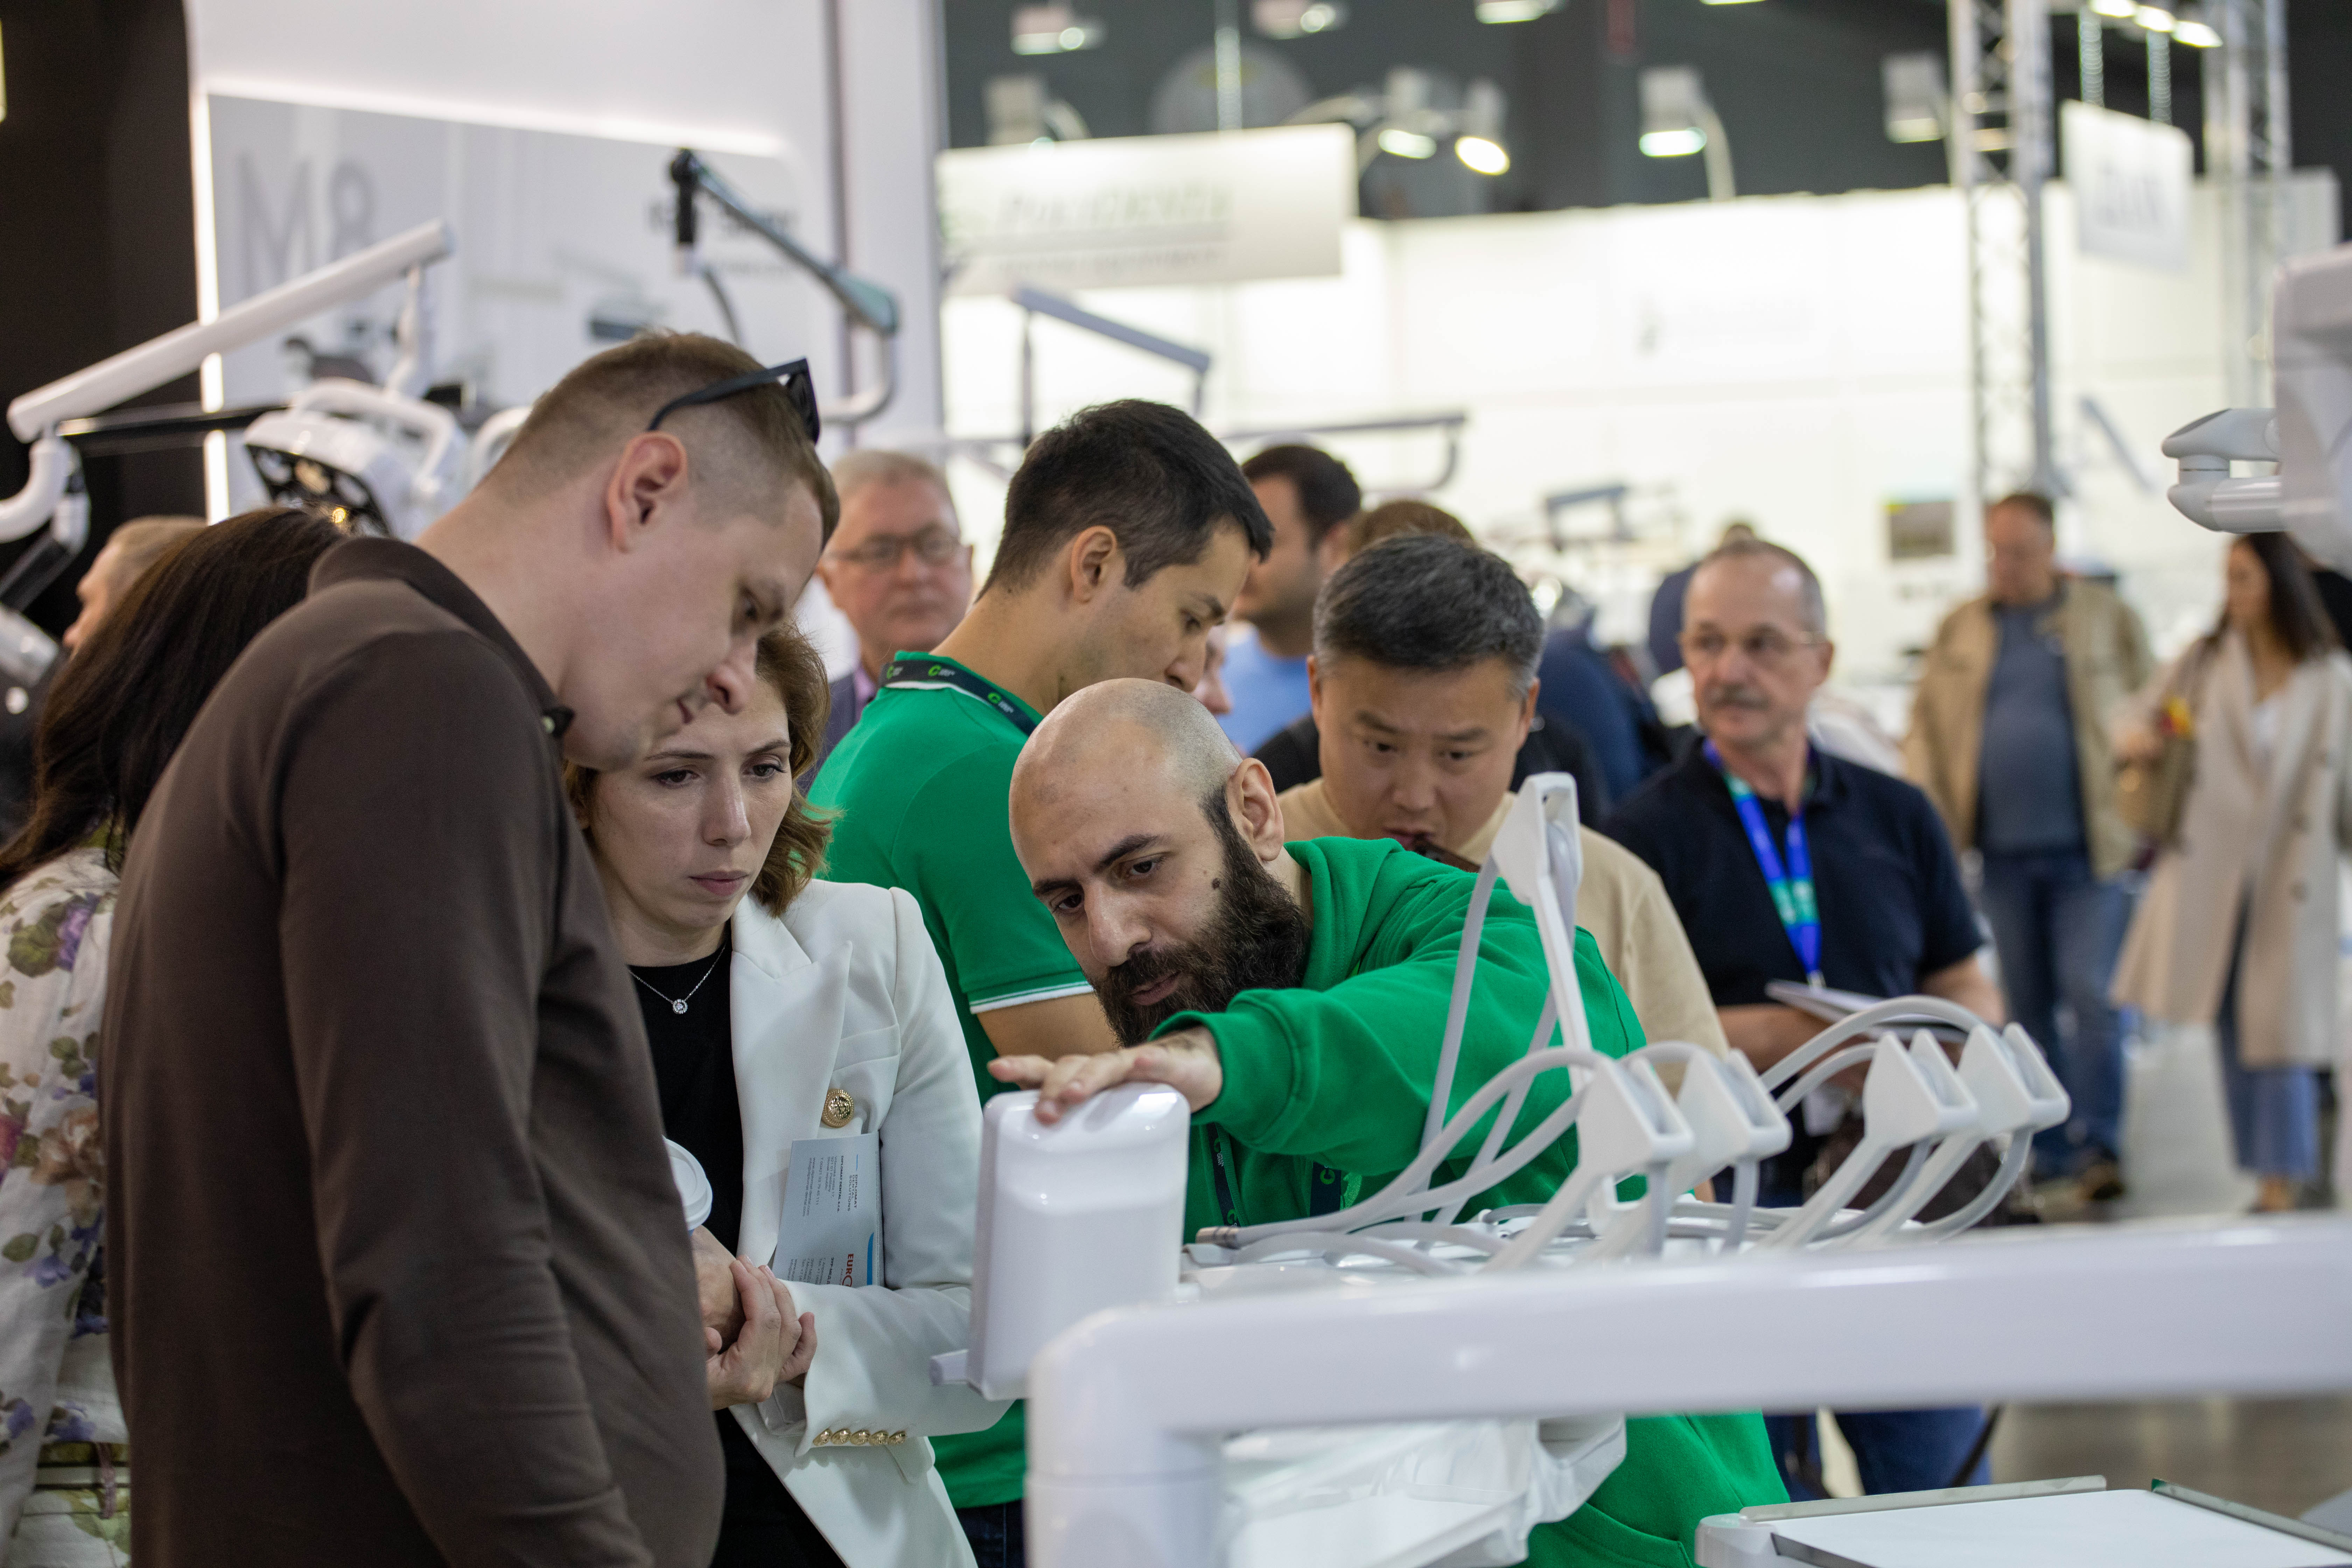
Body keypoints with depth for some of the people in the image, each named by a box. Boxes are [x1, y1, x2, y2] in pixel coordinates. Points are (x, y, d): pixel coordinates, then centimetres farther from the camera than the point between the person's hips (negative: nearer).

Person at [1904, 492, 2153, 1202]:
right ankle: (2049, 1146, 16)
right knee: (2027, 1004, 9)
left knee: (2092, 995, -10)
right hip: (2005, 848, 3)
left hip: (2088, 848, -3)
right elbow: (1927, 731, 9)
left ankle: (2098, 1144, -6)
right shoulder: (1959, 631, 10)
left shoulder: (2106, 618, 3)